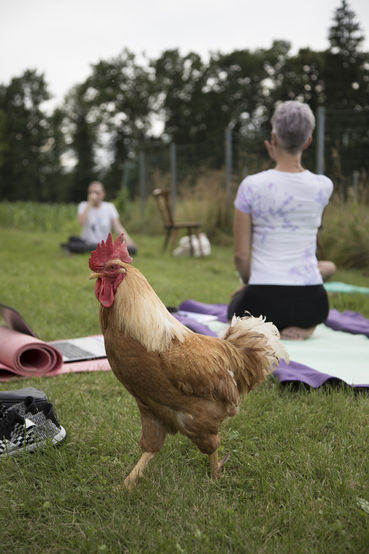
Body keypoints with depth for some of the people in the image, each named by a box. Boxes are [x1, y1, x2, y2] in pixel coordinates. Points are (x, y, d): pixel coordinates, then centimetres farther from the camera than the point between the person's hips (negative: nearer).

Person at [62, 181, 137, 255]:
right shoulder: (83, 205, 3)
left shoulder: (109, 207, 5)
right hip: (86, 243, -1)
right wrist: (90, 203, -16)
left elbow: (118, 228, -3)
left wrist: (129, 243, -18)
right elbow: (81, 223, -17)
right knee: (72, 239, -32)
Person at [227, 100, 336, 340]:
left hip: (263, 302, -2)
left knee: (236, 306, 37)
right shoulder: (324, 186, -1)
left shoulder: (252, 186, -9)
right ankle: (304, 325, 12)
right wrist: (281, 160, 15)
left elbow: (241, 255, -4)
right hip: (312, 303, 2)